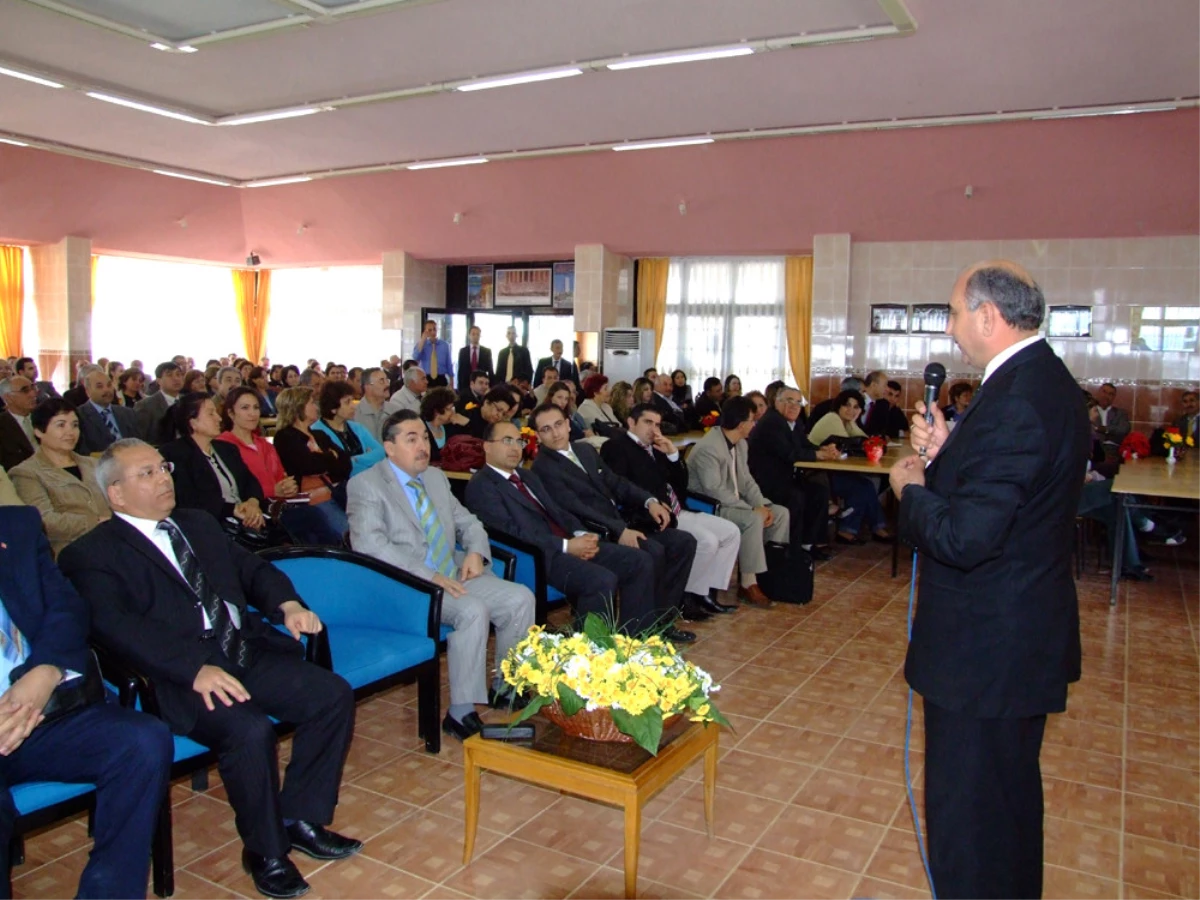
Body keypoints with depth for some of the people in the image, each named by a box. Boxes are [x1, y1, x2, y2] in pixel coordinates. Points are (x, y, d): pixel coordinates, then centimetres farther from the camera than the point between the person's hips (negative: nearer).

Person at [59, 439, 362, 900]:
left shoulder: (198, 524, 21)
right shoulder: (90, 555, -1)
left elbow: (251, 568, 22)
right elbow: (117, 626, -16)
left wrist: (287, 604, -2)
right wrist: (195, 668, -29)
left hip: (250, 653, 7)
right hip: (181, 677, -6)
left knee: (333, 694, -13)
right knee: (250, 729, -31)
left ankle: (303, 819, 4)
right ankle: (265, 851, -5)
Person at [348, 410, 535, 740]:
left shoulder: (436, 477, 17)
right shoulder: (366, 485, -5)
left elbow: (467, 522, 23)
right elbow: (368, 543, -19)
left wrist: (476, 551, -2)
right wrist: (428, 576, -24)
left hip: (456, 575, 7)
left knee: (521, 598, -11)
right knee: (473, 611, -31)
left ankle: (505, 687, 8)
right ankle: (460, 713, -19)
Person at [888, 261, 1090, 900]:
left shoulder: (1015, 402, -25)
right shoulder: (1049, 382, 7)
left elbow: (964, 538, -29)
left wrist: (913, 490, -12)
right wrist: (946, 454, 0)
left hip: (984, 648, -11)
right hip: (1027, 636, 11)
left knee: (966, 807, 5)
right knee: (1011, 793, 26)